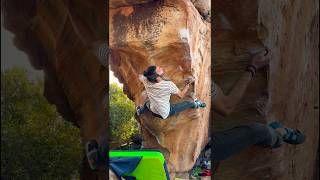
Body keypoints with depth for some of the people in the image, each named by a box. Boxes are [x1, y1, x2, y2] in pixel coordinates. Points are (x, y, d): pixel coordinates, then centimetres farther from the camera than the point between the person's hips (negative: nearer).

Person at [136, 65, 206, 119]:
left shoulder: (146, 81, -24)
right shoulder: (169, 85, -36)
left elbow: (140, 76, 2)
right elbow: (181, 95, -19)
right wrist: (188, 84, -9)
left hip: (153, 112, 4)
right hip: (166, 114, -4)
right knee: (189, 103, 15)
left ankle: (141, 110, 61)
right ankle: (195, 104, 44)